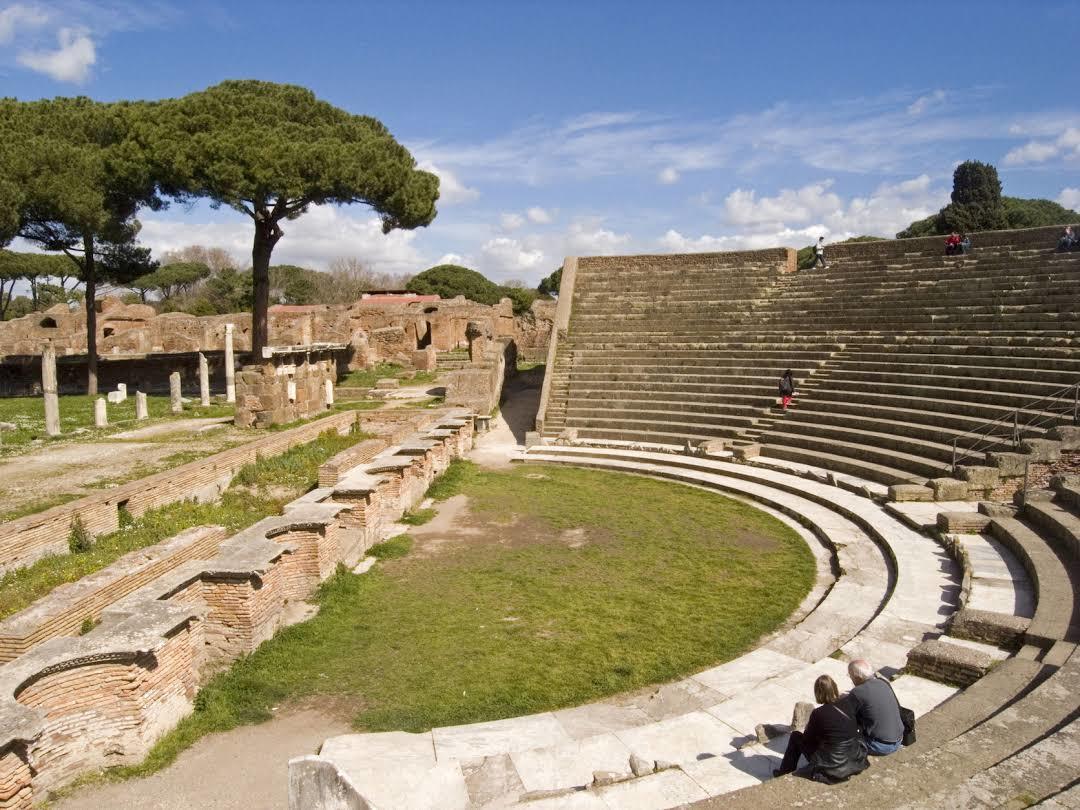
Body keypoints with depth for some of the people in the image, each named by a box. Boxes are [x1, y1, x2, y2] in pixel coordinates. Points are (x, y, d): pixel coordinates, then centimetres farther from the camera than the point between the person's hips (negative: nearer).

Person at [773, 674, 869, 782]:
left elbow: (807, 740, -4)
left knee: (796, 736, 15)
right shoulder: (849, 702, -10)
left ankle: (785, 770, 32)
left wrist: (808, 728, 17)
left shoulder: (818, 713, -20)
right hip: (856, 759, 5)